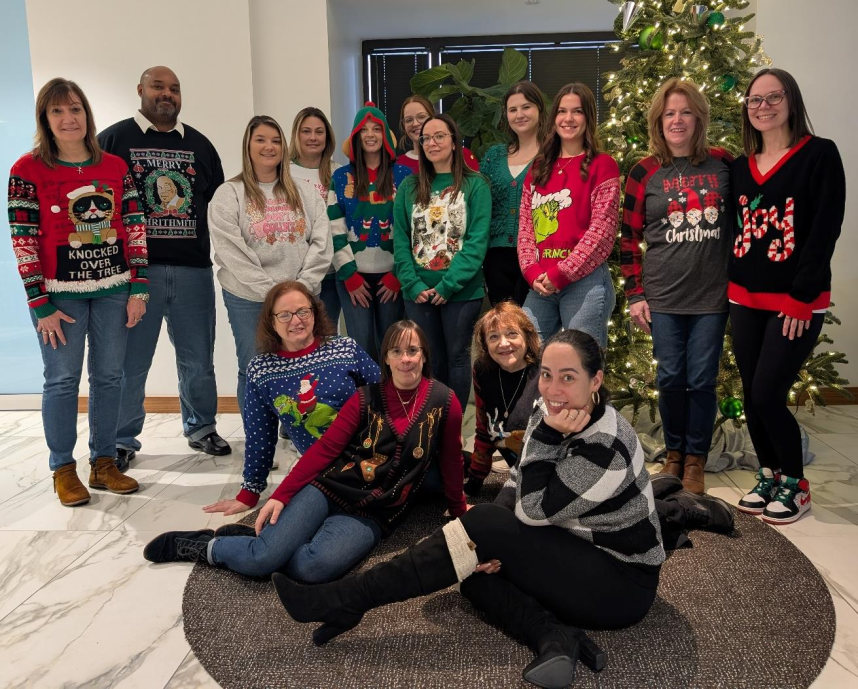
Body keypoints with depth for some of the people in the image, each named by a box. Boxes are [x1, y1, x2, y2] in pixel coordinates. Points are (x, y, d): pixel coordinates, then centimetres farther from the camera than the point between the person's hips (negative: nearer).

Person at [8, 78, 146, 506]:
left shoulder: (115, 166, 6)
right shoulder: (27, 170, -3)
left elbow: (134, 229, 6)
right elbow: (23, 241, -5)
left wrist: (138, 288, 0)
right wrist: (40, 305, -9)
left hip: (113, 289, 3)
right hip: (60, 293, -3)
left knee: (108, 376, 7)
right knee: (62, 380, 2)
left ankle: (103, 463, 21)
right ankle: (63, 470, 17)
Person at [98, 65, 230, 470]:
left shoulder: (198, 144, 14)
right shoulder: (113, 139, 4)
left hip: (193, 269, 3)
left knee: (198, 358, 11)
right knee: (131, 362, 4)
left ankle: (201, 428, 29)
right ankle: (122, 440, 20)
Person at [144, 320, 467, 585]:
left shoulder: (444, 402, -1)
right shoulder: (366, 398, 3)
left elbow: (451, 465, 9)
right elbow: (325, 448, 1)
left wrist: (460, 513, 18)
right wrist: (281, 495, -7)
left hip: (372, 516, 0)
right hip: (327, 490, 1)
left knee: (314, 566, -31)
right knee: (262, 559, -21)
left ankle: (262, 540, -2)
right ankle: (202, 545, 9)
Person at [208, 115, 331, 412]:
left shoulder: (304, 192, 11)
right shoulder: (229, 194, 1)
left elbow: (322, 242, 3)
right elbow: (232, 252, -9)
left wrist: (302, 287, -9)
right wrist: (272, 292, -14)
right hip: (248, 300, -2)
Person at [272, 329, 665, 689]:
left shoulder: (607, 448, -28)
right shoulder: (553, 413, -4)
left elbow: (534, 511, -25)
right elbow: (518, 485, 4)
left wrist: (546, 436, -30)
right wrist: (496, 543, -12)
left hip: (622, 583, -8)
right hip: (575, 556, 8)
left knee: (482, 528, -22)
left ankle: (343, 602, -17)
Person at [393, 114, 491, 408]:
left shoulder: (475, 185, -1)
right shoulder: (409, 187, 9)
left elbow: (477, 241, -9)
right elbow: (400, 240, 4)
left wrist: (448, 285, -16)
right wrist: (413, 285, -9)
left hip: (461, 292, -3)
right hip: (418, 293, 3)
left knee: (457, 357, 6)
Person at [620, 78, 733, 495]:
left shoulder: (723, 164, 3)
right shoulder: (645, 173, 0)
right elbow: (629, 237, 3)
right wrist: (635, 294, -1)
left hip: (713, 294, 1)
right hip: (663, 296, 0)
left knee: (702, 379, 5)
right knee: (671, 378, 5)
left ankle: (695, 459, 22)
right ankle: (673, 452, 27)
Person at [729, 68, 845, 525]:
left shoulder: (820, 154, -4)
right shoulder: (741, 166, 12)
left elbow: (826, 229, -10)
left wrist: (801, 296, -15)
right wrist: (731, 286, 3)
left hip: (797, 301, -5)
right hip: (745, 299, 5)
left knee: (767, 395, -8)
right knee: (752, 396, 8)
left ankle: (794, 483, 15)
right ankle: (769, 474, 28)